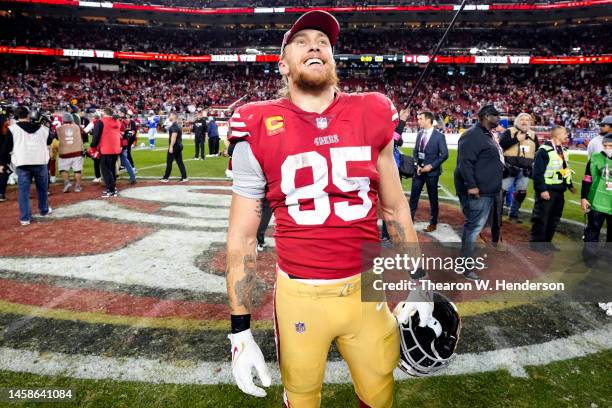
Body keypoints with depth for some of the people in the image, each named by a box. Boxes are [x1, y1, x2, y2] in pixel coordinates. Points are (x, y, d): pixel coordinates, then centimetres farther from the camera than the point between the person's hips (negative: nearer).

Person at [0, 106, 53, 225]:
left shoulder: (13, 129, -1)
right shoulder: (42, 128, 6)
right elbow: (49, 141, 24)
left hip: (22, 163, -2)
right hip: (40, 162, 2)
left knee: (24, 191, 2)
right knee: (42, 188, 19)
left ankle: (25, 218, 1)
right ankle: (44, 210, 33)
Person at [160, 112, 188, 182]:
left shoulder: (174, 126, -15)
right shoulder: (178, 125, 15)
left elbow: (174, 136, -23)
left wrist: (171, 147, -24)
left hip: (174, 146, -9)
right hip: (179, 146, 9)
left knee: (169, 162, -1)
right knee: (180, 162, 8)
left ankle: (166, 178, 6)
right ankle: (184, 177, 4)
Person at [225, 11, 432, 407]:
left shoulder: (371, 116, -1)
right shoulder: (260, 129, -8)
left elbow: (395, 207, 8)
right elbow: (242, 236, -4)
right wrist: (240, 330, -6)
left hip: (367, 287, 2)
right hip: (299, 294, -1)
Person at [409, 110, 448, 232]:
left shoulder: (439, 136, -9)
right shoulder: (419, 134, 8)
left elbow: (444, 154, -11)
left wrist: (431, 166, -16)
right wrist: (417, 165, -4)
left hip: (432, 172, -5)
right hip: (419, 170, 5)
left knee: (433, 198, 7)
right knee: (413, 196, 6)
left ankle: (433, 223, 18)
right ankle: (410, 219, 17)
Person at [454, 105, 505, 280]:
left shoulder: (487, 135, 18)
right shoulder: (472, 135, -15)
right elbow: (465, 162, -24)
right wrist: (471, 185, -28)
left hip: (487, 190, 11)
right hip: (476, 191, -10)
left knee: (475, 226, 16)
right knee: (473, 226, -8)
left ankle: (469, 257, 28)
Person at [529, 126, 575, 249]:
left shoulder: (563, 151, 14)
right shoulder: (544, 150, -14)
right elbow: (538, 172, -18)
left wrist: (570, 185, 23)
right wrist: (542, 189, -21)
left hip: (559, 190, 9)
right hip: (547, 190, -9)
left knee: (554, 218, 13)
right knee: (541, 218, -3)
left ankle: (547, 242, 23)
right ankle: (536, 242, 6)